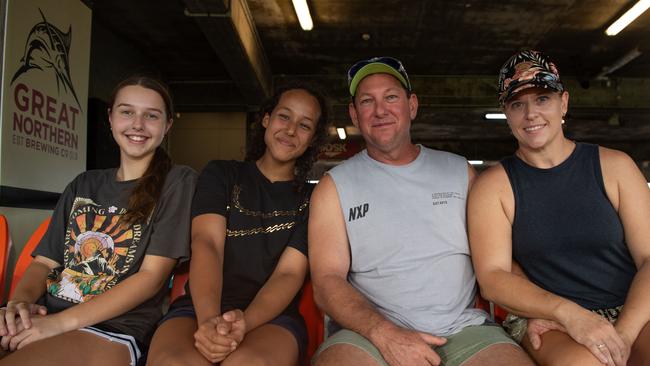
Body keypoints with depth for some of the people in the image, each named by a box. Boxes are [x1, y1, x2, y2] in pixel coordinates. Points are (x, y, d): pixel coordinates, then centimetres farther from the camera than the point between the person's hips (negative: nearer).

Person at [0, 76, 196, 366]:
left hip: (115, 329, -5)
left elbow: (152, 276, -6)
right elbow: (45, 261, 17)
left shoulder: (178, 182, 2)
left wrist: (63, 321, -14)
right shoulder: (83, 185, 20)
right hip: (41, 318, 6)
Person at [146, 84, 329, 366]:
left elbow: (289, 273, -2)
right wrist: (209, 319, -23)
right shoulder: (221, 174, 12)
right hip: (201, 307, 1)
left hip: (271, 315, 0)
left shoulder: (311, 200, 10)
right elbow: (207, 244, -5)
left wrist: (245, 322, -23)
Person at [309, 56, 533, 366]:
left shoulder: (460, 172, 12)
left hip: (464, 328, 2)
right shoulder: (334, 187, 4)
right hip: (369, 332, -1)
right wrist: (385, 334, -19)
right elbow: (327, 281, -4)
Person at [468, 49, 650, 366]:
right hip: (547, 321, -1)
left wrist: (622, 334, -15)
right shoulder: (494, 185, 1)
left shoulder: (613, 166, 5)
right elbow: (492, 277, -6)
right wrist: (568, 313, -21)